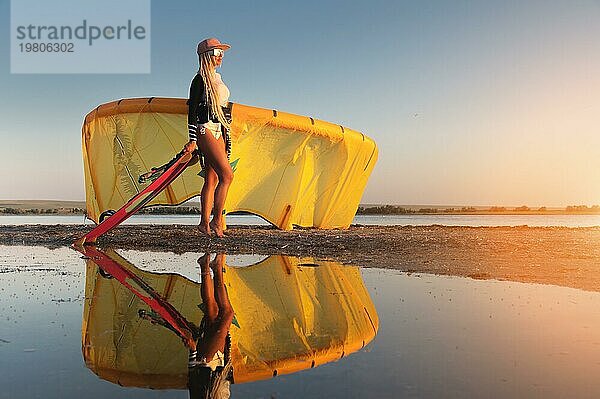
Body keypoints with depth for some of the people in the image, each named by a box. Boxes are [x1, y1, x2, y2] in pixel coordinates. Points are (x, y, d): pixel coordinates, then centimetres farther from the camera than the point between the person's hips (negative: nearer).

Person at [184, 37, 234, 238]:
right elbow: (192, 110, -11)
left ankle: (204, 223, 10)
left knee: (212, 179, 6)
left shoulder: (217, 78, 20)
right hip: (205, 130, -8)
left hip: (218, 131, 8)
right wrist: (192, 140, -17)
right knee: (227, 175, -14)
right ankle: (216, 220, -8)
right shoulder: (200, 79, -7)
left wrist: (225, 136, 22)